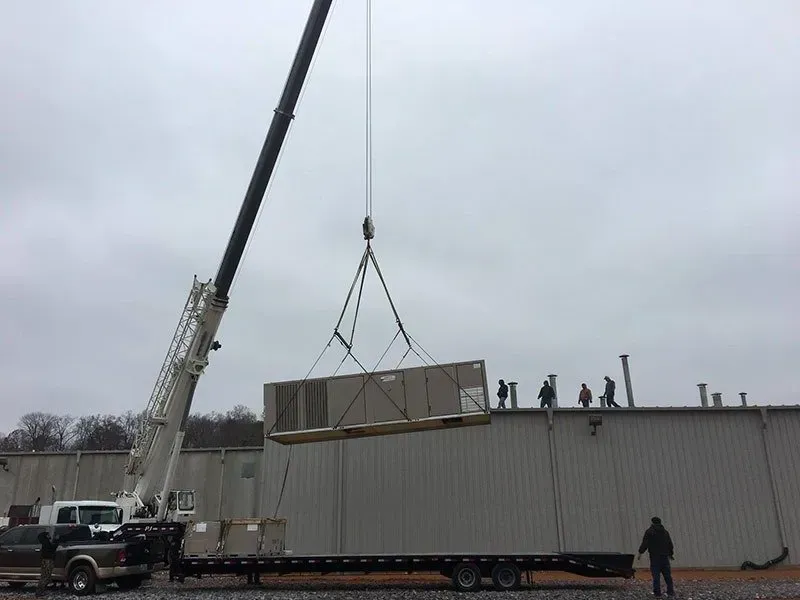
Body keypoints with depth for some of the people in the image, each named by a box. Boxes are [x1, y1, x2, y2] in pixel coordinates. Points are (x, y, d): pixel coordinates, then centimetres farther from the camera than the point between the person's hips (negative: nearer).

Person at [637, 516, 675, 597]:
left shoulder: (649, 531, -5)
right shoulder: (665, 531, 11)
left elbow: (645, 543, -11)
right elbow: (670, 544, 16)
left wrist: (640, 553, -5)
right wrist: (671, 554, 28)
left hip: (654, 556, -4)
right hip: (664, 556, 5)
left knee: (656, 575, -2)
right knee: (667, 574, 12)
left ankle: (657, 593, -2)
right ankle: (670, 591, 12)